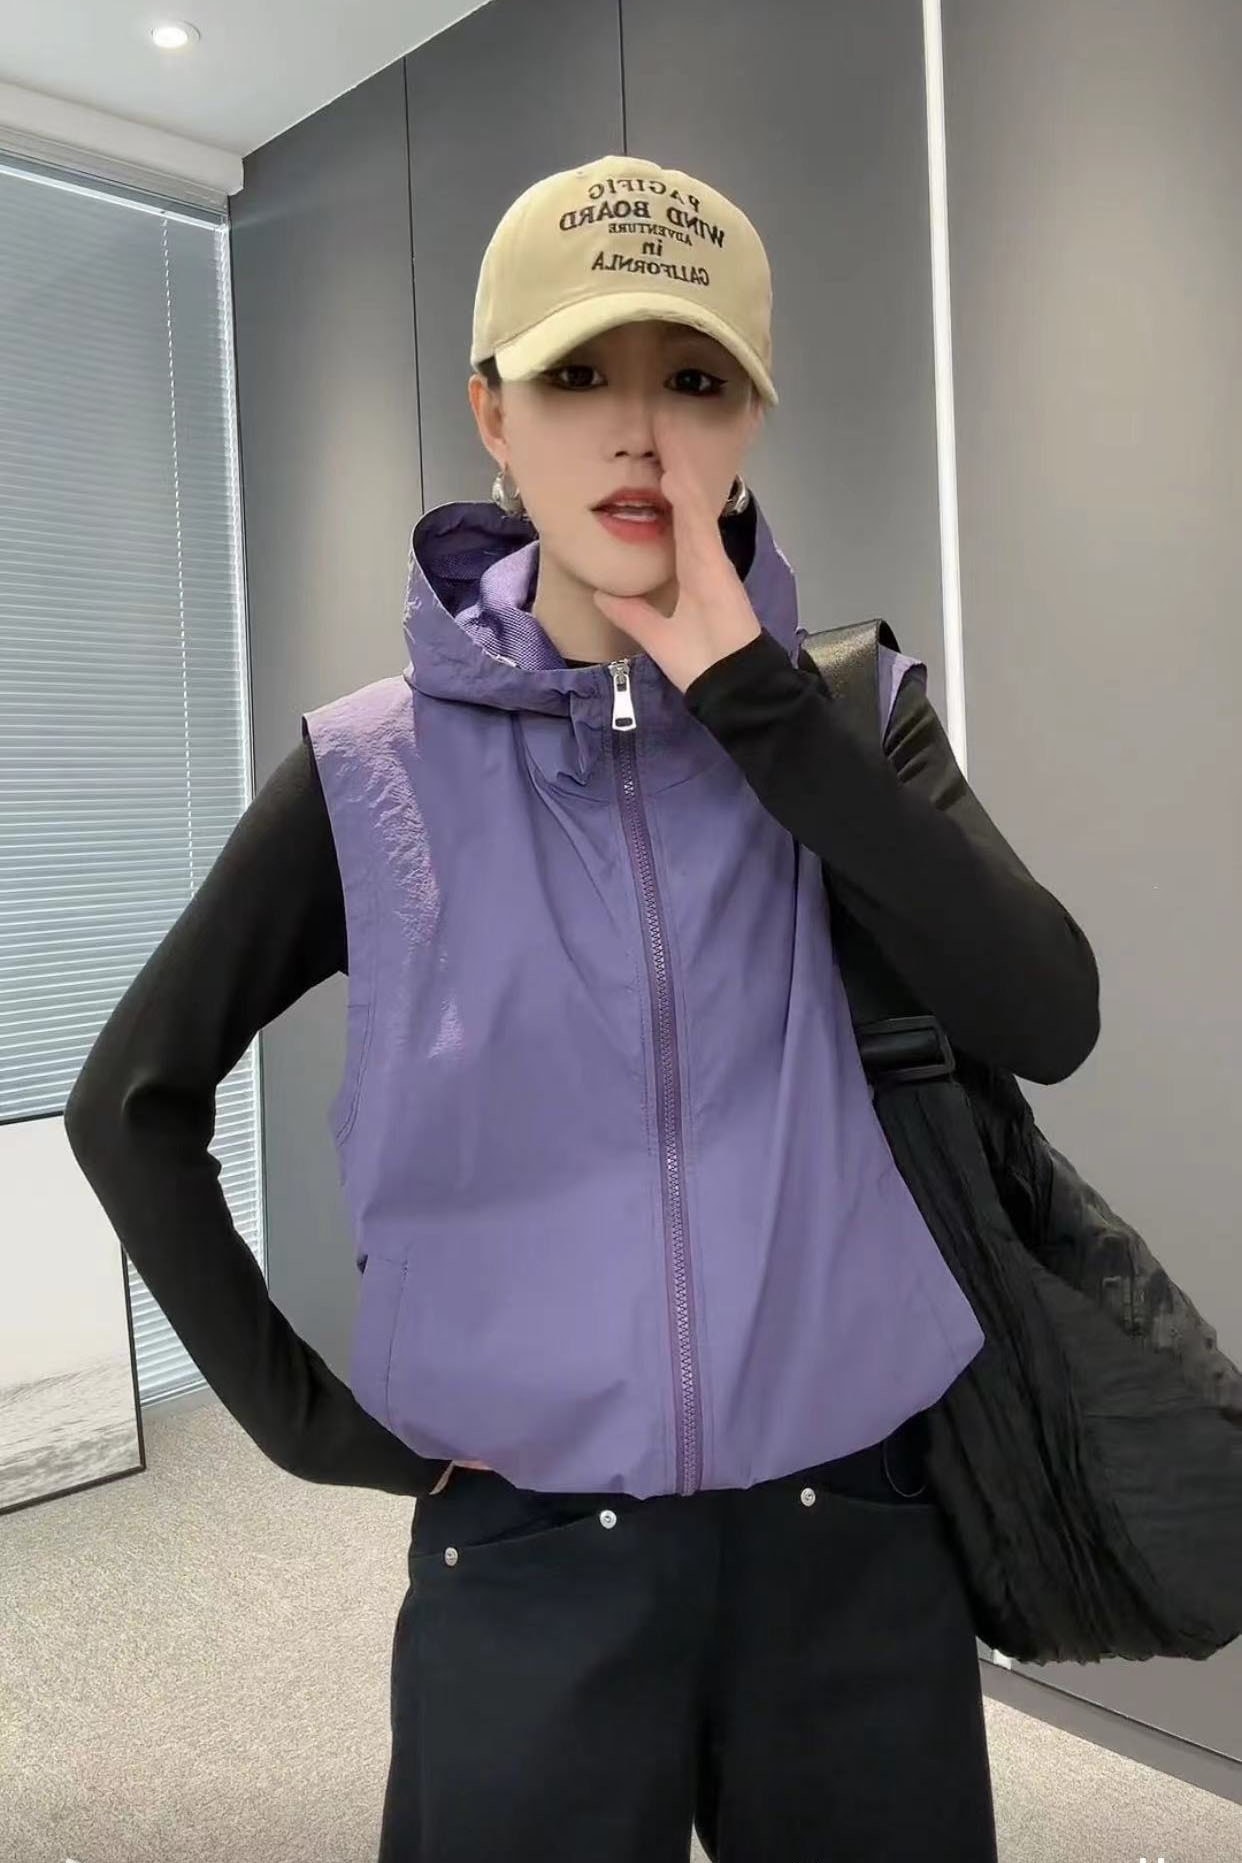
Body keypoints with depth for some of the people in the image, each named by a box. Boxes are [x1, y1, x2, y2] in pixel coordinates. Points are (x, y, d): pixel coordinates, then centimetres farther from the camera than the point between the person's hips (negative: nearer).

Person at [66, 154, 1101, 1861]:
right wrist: (304, 1415, -3)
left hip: (853, 1541, 2)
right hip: (529, 1563, -1)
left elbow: (1044, 1021, -17)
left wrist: (756, 700, -21)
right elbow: (132, 1104, 2)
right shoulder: (376, 771, -6)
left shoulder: (849, 713, -2)